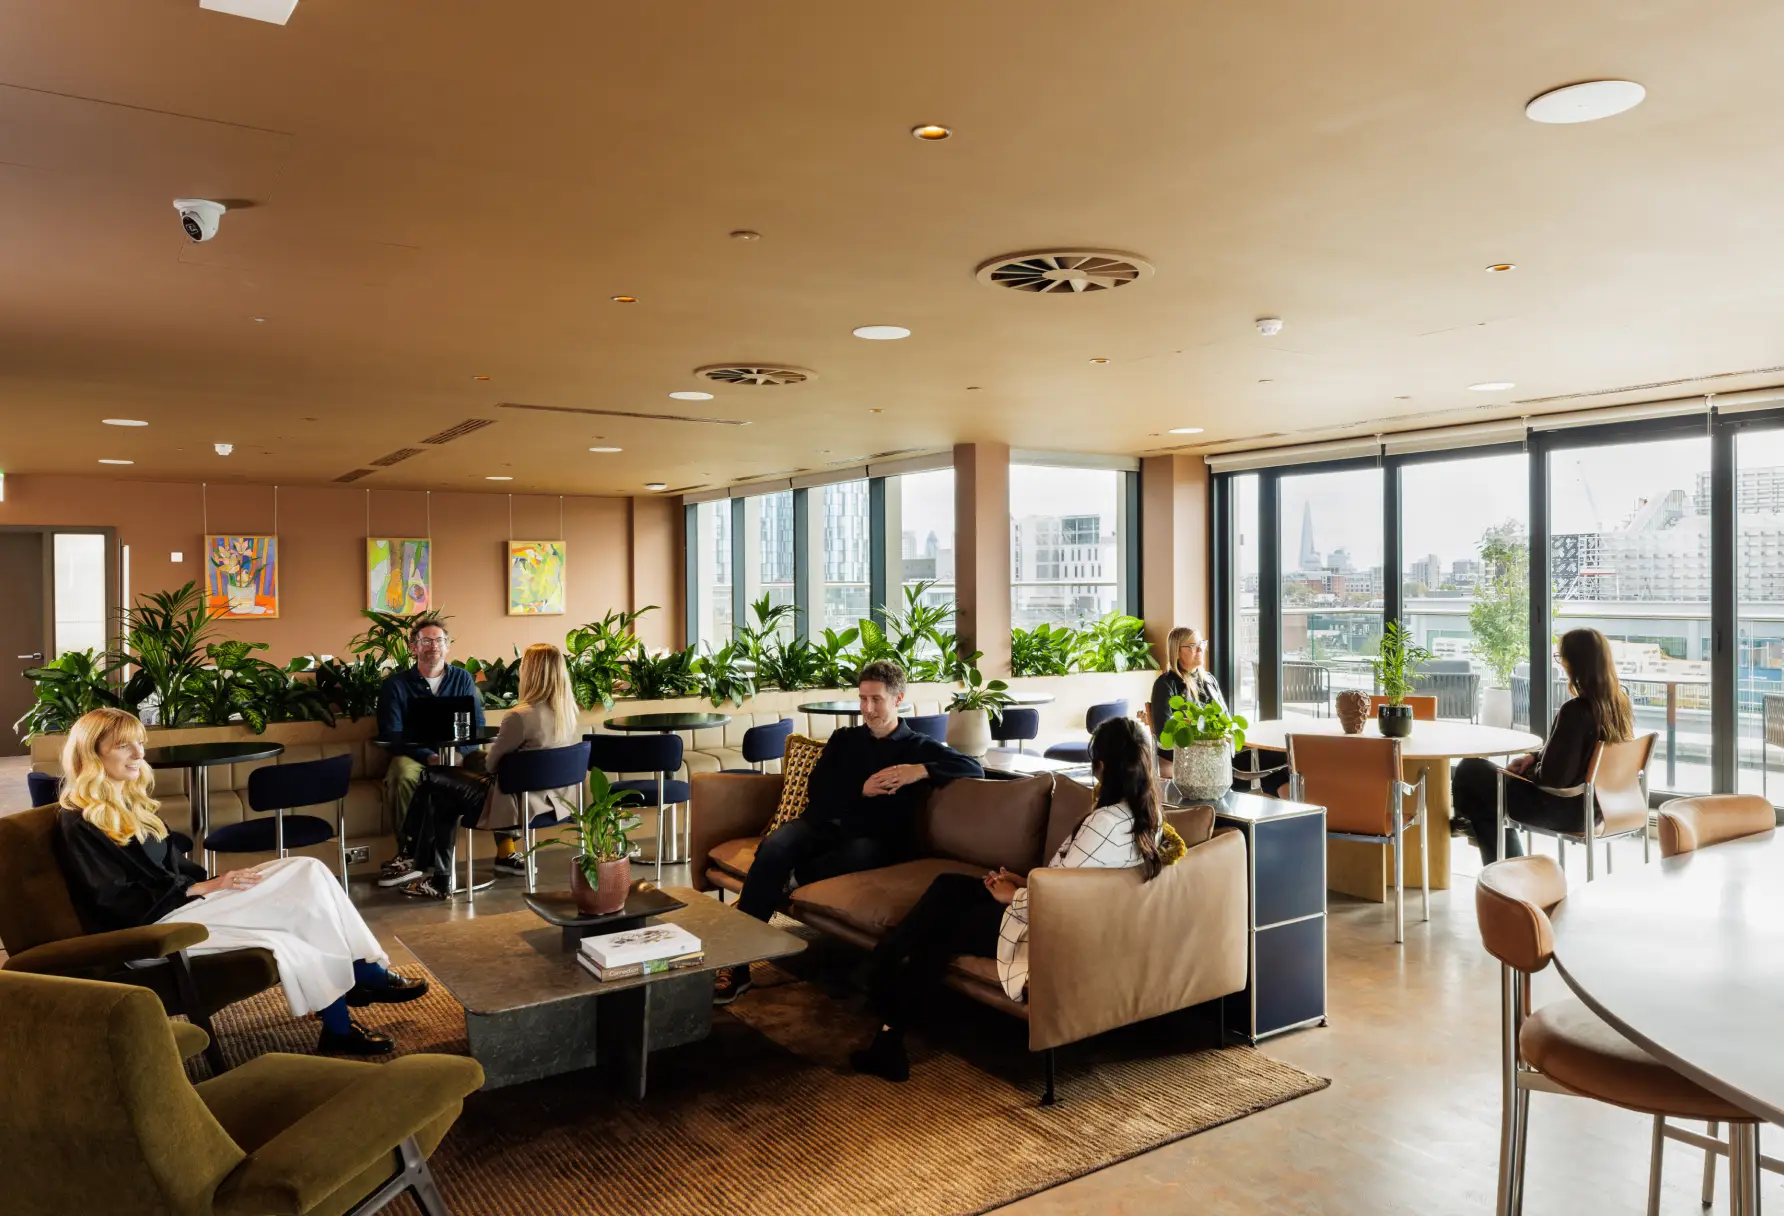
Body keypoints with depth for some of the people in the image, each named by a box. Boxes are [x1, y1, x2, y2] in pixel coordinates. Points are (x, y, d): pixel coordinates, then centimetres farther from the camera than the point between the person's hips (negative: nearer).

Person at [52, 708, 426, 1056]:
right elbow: (118, 903, -16)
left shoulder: (132, 801, 17)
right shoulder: (79, 824, -10)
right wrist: (201, 889, -16)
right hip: (152, 925, -9)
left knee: (307, 871, -12)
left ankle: (365, 974, -10)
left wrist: (214, 882, 0)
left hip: (185, 899, 9)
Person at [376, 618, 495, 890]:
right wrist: (428, 757, -21)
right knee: (399, 775, -36)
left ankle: (505, 850, -19)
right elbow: (391, 734, -5)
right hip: (414, 755, -2)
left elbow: (478, 727, 4)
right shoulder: (396, 684, 2)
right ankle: (408, 855, -27)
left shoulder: (463, 679, 9)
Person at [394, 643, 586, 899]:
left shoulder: (520, 716, -23)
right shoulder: (569, 712, -2)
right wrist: (492, 754, 16)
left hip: (518, 805, -7)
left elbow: (491, 764, -10)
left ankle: (439, 879, 19)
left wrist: (485, 755, 12)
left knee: (433, 784, 12)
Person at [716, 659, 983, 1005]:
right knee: (774, 847, -31)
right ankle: (737, 964, -31)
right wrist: (861, 790, -7)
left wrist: (920, 771, -14)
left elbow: (974, 769, -3)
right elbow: (815, 794, 9)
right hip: (825, 826, 3)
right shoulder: (843, 739, 20)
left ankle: (749, 905, -21)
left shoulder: (918, 746, 11)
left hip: (875, 841, -2)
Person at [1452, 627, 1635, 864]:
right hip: (1596, 802, 9)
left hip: (1566, 809, -9)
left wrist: (1530, 768, -4)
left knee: (1469, 771, 6)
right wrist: (1536, 757, 8)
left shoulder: (1576, 710, -28)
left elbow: (1553, 777, -25)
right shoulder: (1620, 703, -2)